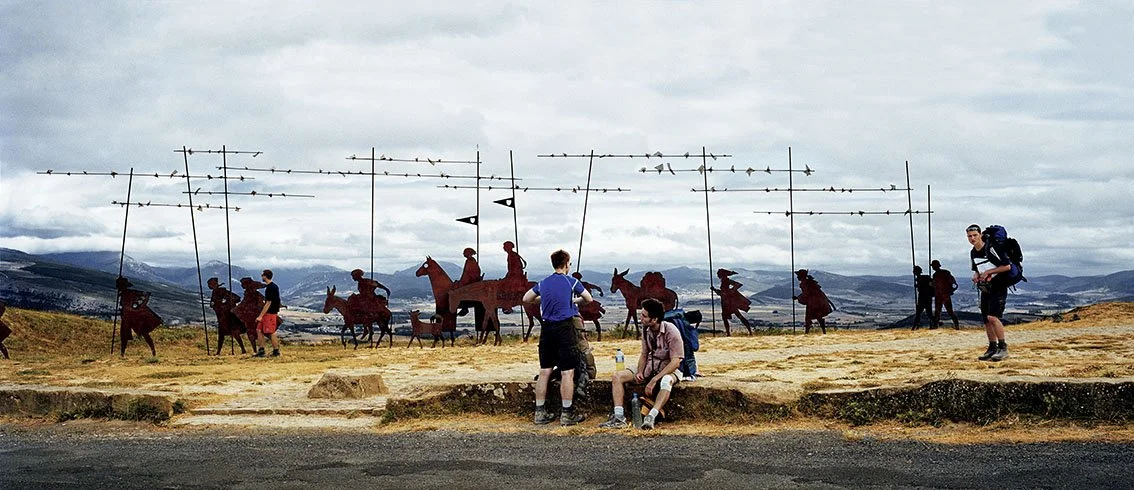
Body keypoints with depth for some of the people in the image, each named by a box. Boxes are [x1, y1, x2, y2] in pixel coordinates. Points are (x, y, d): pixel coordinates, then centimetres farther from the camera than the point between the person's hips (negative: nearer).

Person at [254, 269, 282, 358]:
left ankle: (276, 351, 5)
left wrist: (260, 316, -20)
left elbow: (268, 303, -20)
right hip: (267, 313, 10)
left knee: (271, 333, -4)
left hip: (270, 313, -10)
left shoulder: (270, 288, -18)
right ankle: (261, 351, 12)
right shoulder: (274, 286, 12)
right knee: (259, 330, 10)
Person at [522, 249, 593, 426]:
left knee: (544, 372, 9)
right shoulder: (572, 282, -3)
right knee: (567, 372, -2)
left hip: (547, 329, 5)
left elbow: (526, 298, 22)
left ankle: (540, 413, 13)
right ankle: (567, 414, -1)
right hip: (565, 328, -5)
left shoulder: (543, 283, 9)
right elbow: (589, 299, 11)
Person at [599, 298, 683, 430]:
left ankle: (651, 418, -47)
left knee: (666, 381, -43)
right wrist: (640, 372, -8)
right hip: (650, 367, 7)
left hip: (669, 369, -7)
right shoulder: (645, 330, -1)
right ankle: (619, 418, -21)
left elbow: (675, 362, -24)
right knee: (617, 376, -10)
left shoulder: (671, 331, -21)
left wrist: (654, 380, -27)